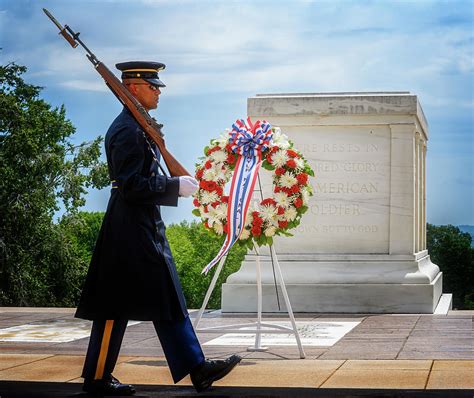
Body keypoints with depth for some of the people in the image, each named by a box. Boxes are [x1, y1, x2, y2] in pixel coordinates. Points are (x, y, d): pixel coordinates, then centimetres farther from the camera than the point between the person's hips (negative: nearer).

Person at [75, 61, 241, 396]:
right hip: (131, 230, -11)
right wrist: (177, 186, -17)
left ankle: (196, 368, 11)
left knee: (168, 299, 9)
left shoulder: (138, 126, 15)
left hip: (146, 227, 11)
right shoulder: (128, 131, -17)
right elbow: (132, 186, -23)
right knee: (116, 306, -1)